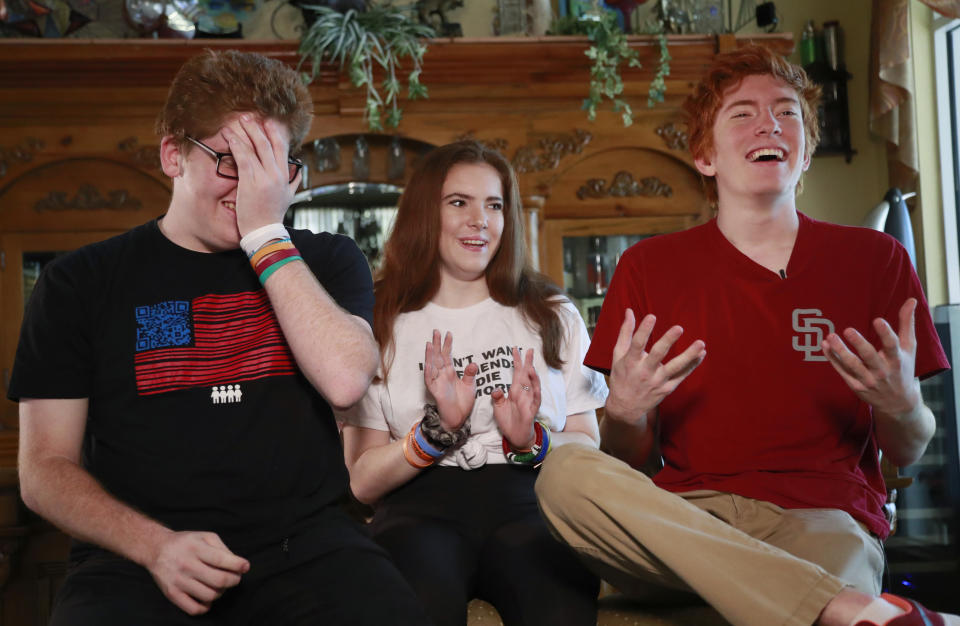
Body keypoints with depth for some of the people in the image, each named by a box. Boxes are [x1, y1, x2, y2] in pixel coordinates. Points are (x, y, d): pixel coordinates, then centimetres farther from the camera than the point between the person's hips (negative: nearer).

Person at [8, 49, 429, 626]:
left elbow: (345, 380, -9)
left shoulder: (324, 261, 11)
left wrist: (266, 233, -9)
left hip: (302, 538, 1)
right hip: (140, 552, 0)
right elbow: (45, 467, 5)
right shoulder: (81, 283, 8)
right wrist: (153, 544, -12)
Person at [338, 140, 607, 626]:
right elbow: (363, 481, 5)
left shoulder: (553, 314, 16)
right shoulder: (381, 324, 11)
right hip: (422, 507, -1)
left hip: (526, 499, 1)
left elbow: (590, 449, 13)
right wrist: (438, 429, -11)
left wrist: (532, 443, -7)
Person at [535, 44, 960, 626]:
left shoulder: (874, 259, 11)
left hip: (823, 518, -4)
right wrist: (624, 412, -14)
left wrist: (902, 405, -10)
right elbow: (631, 460, 9)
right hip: (685, 518, 5)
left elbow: (908, 454, 14)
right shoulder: (650, 267, 11)